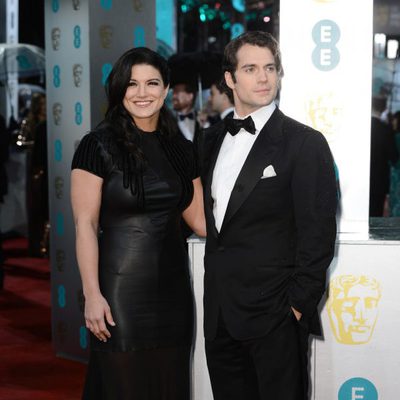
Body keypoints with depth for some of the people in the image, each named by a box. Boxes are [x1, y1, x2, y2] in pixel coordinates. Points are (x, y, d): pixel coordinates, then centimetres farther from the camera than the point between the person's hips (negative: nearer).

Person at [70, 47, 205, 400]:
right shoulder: (99, 145, -6)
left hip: (173, 286, 5)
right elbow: (85, 224, -9)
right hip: (122, 288, -5)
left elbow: (200, 217, 10)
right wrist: (92, 295, -15)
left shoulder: (179, 148, 9)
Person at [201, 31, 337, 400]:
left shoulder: (305, 143, -8)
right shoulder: (214, 139, 11)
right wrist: (214, 296, 11)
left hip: (274, 316, -6)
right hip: (220, 314, 6)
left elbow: (318, 232, -11)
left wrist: (299, 304, -13)